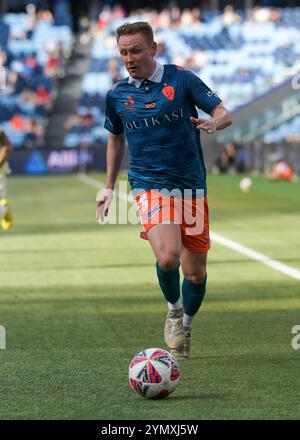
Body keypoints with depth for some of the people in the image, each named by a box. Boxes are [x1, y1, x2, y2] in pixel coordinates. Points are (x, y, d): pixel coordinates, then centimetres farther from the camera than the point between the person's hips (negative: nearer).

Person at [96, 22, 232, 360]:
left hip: (191, 187, 1)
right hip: (149, 186, 0)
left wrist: (213, 123, -25)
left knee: (195, 271, 4)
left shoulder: (181, 79, -2)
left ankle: (186, 325, 33)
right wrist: (109, 187, 22)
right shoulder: (116, 94, 5)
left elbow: (224, 113, -2)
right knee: (167, 257, -25)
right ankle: (173, 310, 5)